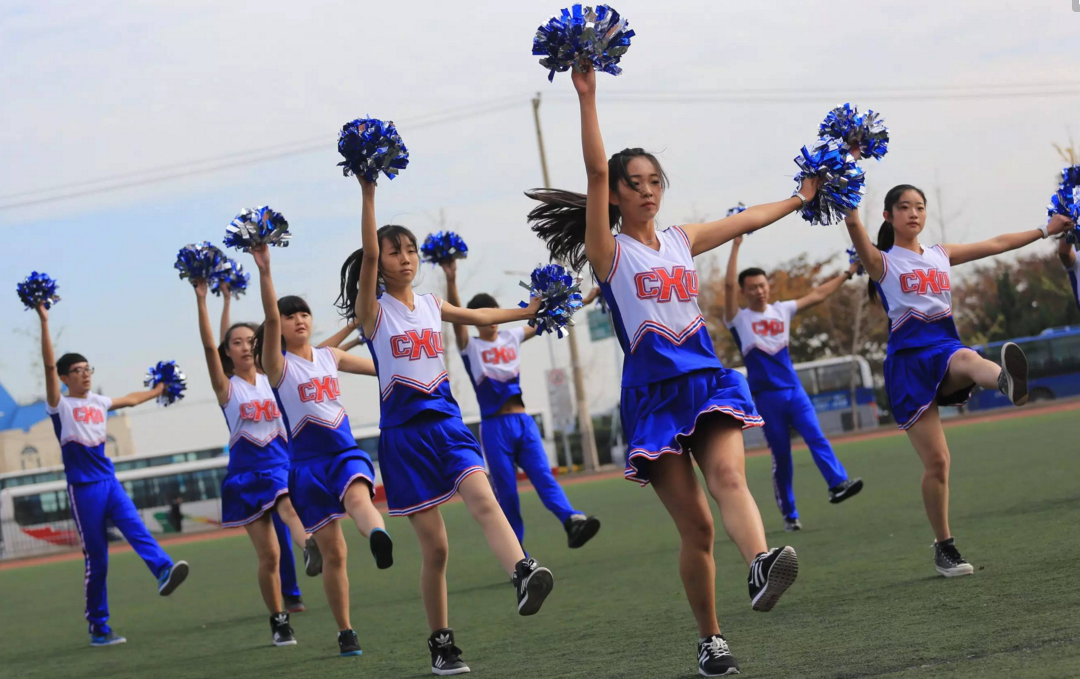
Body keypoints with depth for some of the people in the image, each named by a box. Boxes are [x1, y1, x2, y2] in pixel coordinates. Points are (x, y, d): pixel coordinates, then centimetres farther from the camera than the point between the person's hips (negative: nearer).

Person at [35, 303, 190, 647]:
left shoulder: (97, 402, 15)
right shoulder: (60, 405, -3)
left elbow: (128, 400, 33)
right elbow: (49, 365, -16)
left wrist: (157, 390, 46)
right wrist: (44, 322, -23)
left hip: (110, 481, 5)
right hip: (83, 487, -5)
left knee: (136, 528, -21)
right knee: (96, 558, -3)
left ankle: (164, 571, -44)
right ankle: (98, 627, 5)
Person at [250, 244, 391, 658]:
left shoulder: (330, 356, 11)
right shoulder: (278, 365, -3)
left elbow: (381, 367, 23)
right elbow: (271, 318, -20)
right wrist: (264, 271, -32)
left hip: (346, 454, 2)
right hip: (307, 464, -1)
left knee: (358, 498, -34)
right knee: (333, 551, 1)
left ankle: (379, 539, -66)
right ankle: (345, 634, 12)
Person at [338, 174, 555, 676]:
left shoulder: (431, 306, 12)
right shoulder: (373, 310, -3)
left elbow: (478, 316, 30)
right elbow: (369, 253, -18)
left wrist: (528, 311, 34)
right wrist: (368, 195, -26)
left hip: (446, 422, 3)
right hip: (404, 432, -3)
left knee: (482, 497, -26)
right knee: (434, 547, -2)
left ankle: (523, 576, -47)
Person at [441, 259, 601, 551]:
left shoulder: (511, 337, 14)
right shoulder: (470, 347, 0)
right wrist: (451, 280, -29)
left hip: (524, 421, 3)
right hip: (495, 426, -3)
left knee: (544, 475, -13)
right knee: (506, 491, -1)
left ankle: (572, 521, -32)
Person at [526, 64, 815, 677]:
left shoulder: (682, 240, 17)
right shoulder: (608, 251, 1)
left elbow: (745, 220, 31)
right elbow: (597, 172, -11)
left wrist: (800, 199, 40)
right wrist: (588, 99, -19)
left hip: (708, 380, 3)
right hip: (653, 392, -3)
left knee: (729, 473, -26)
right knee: (696, 526, -4)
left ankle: (763, 565, -50)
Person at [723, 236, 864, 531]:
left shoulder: (782, 310, 12)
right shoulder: (739, 319, -1)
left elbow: (818, 294, 18)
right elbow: (728, 285, -15)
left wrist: (848, 273, 19)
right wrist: (736, 246, -18)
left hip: (794, 389, 3)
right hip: (766, 396, -3)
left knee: (816, 436, -17)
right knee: (781, 456, -1)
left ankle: (838, 484, -32)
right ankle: (789, 515, 6)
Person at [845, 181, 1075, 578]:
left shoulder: (941, 255, 20)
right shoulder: (882, 261, 6)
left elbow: (996, 244, 28)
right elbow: (853, 224, -13)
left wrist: (1045, 230, 31)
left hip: (945, 347, 2)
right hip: (908, 360, -2)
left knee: (968, 359, -39)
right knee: (936, 461, -9)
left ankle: (1009, 383, -76)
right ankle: (944, 547, 7)